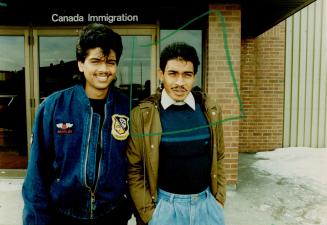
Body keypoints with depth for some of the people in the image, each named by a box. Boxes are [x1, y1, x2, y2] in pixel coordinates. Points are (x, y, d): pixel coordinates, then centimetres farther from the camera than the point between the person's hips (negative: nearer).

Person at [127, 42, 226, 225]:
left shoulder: (211, 111, -3)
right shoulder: (142, 115, -12)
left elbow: (218, 158, 6)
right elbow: (134, 169, -7)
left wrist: (219, 200, 5)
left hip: (207, 203, 3)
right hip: (164, 205, -2)